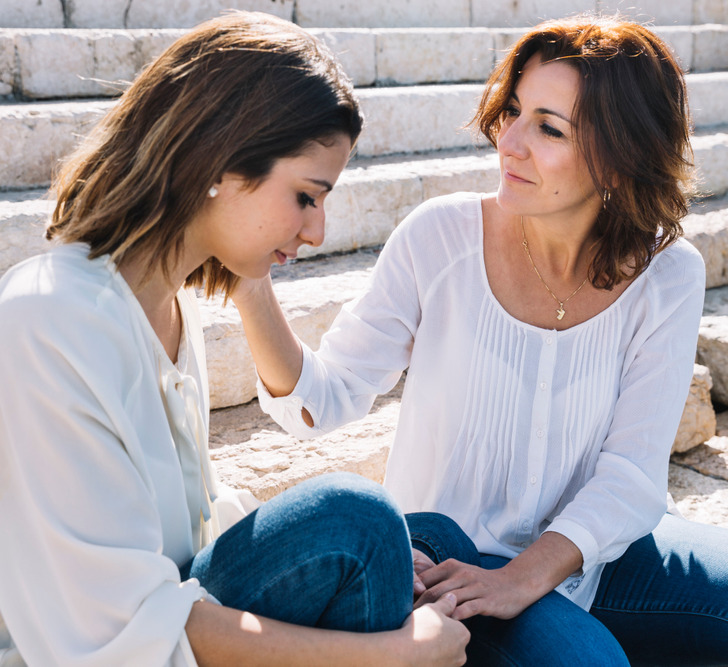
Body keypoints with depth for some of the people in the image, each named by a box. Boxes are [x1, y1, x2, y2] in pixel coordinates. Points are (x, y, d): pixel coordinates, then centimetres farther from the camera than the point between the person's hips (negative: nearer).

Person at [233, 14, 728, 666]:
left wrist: (521, 579, -24)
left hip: (580, 554, 3)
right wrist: (252, 292, -28)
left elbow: (632, 476, -11)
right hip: (446, 556, -3)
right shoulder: (439, 238, -14)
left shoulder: (667, 277, -10)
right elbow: (321, 401, -12)